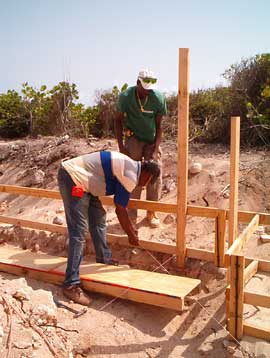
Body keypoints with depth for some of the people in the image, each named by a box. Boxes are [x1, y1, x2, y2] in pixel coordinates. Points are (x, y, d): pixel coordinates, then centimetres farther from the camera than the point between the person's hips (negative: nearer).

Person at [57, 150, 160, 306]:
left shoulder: (130, 167, 15)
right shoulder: (131, 176, -15)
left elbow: (122, 205, 27)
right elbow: (120, 210, -7)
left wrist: (131, 226, 34)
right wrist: (131, 235, 7)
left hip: (80, 178, 11)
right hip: (72, 178, -11)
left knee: (99, 220, 17)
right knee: (79, 231, -13)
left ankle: (105, 261, 32)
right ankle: (71, 285, -10)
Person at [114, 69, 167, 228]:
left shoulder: (159, 98, -17)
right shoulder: (125, 97, -17)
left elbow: (159, 126, -10)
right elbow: (118, 120, -5)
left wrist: (155, 150, -17)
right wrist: (121, 146, -12)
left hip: (152, 140, 1)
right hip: (133, 138, -1)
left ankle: (151, 213, 11)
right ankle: (131, 215, 3)